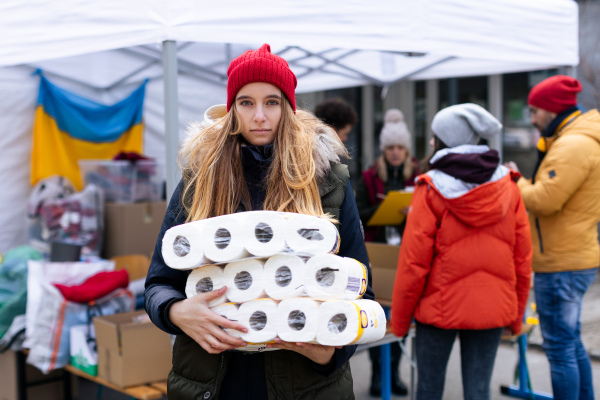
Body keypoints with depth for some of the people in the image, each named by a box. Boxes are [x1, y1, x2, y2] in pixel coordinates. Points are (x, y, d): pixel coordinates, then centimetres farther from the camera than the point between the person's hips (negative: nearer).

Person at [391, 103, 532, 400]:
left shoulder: (430, 190, -10)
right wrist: (517, 314, 14)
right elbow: (523, 258, 4)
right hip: (493, 308, 3)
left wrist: (399, 320, 0)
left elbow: (413, 263, -10)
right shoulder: (507, 187, 1)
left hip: (440, 307, -3)